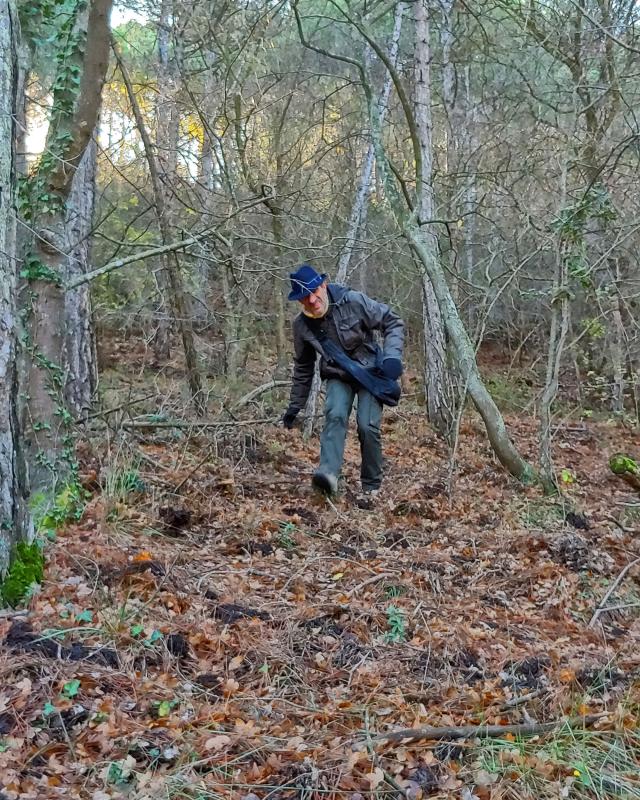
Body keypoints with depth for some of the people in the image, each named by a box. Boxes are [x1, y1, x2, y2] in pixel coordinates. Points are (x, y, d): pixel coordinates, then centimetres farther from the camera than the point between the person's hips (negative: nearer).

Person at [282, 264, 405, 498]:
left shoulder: (353, 302, -20)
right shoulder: (302, 325, -8)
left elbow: (393, 323, -12)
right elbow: (303, 367, 7)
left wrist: (392, 356, -28)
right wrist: (295, 406, 11)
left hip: (370, 372, -2)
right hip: (338, 376, 3)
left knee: (367, 426, -17)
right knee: (335, 416, -25)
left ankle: (371, 485, 0)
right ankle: (329, 474, -39)